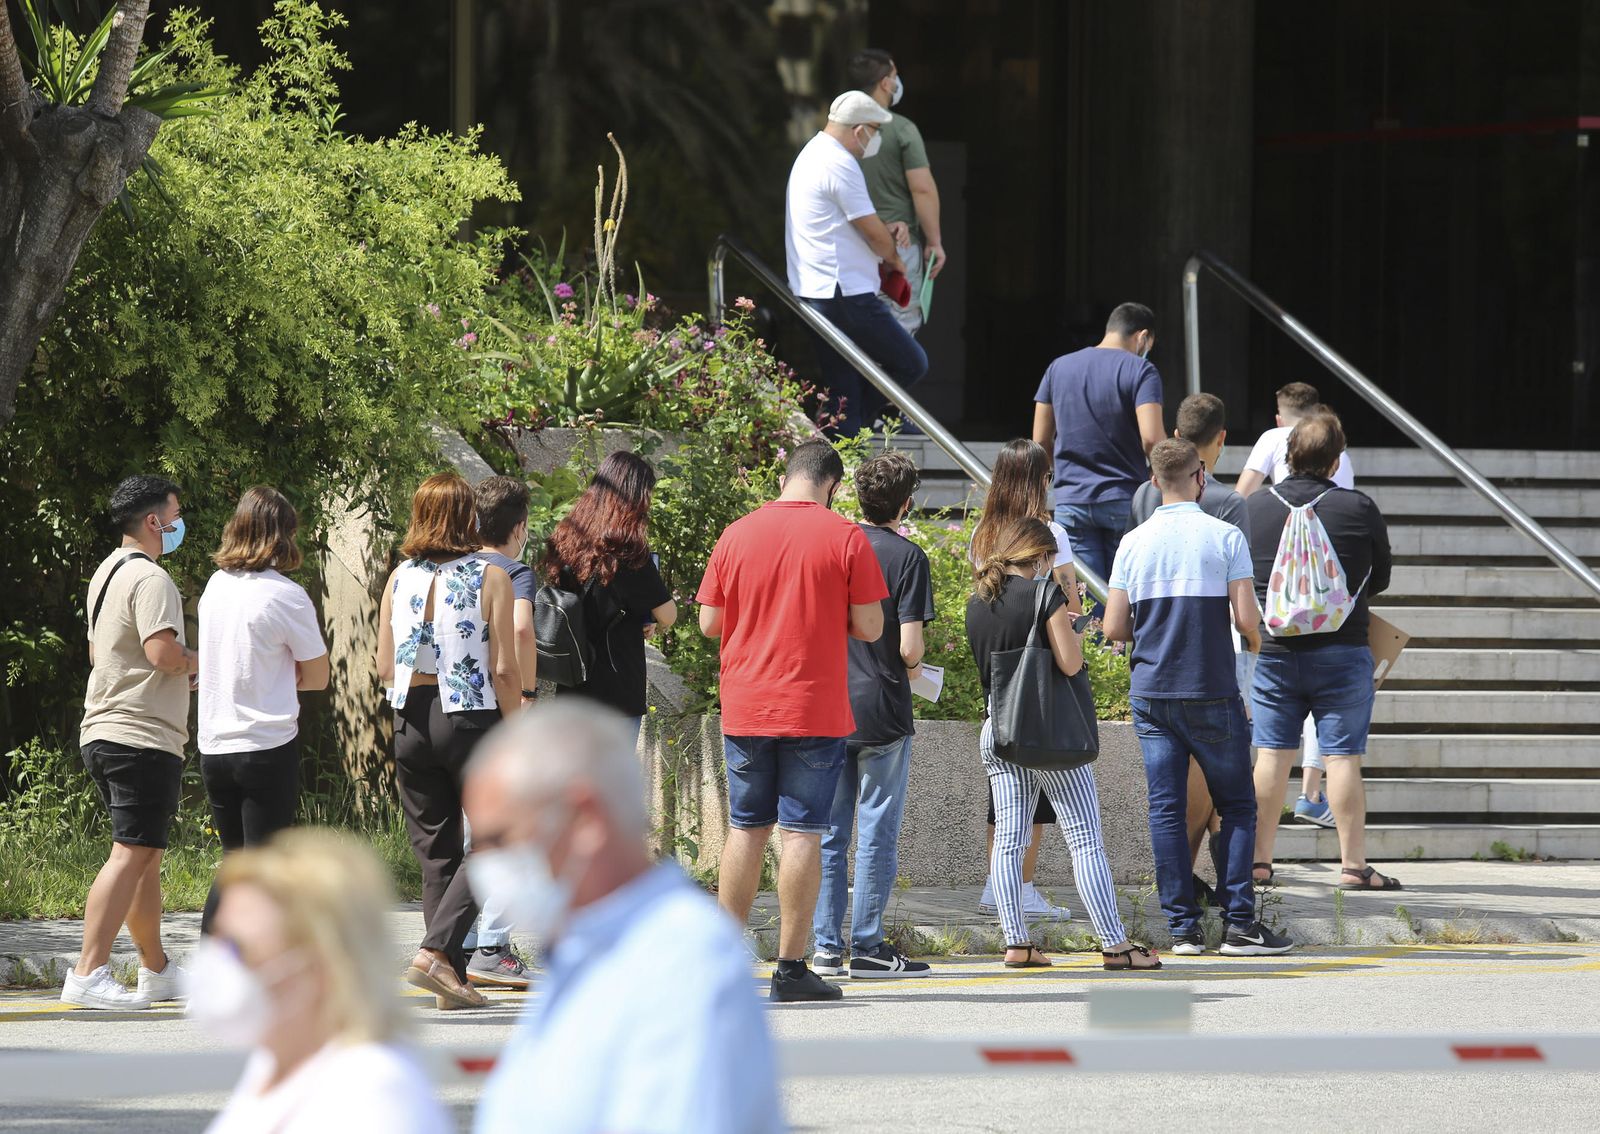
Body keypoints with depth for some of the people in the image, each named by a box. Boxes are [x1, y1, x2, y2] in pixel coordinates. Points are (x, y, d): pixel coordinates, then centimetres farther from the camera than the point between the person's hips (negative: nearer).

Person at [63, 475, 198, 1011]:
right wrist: (202, 660, -4)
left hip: (103, 733, 10)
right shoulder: (150, 579, -13)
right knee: (131, 853, -14)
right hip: (144, 736, -10)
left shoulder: (107, 573, 18)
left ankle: (157, 970, 24)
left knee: (146, 855, 17)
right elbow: (164, 653, -25)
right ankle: (88, 974, -22)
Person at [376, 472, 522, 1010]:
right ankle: (436, 950, -12)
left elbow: (385, 668, 6)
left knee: (436, 853, 11)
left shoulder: (400, 579, 4)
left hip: (411, 722, 4)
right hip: (472, 718, -4)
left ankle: (452, 980, 9)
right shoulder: (490, 577, -7)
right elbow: (503, 669, -10)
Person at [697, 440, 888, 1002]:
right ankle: (791, 967, -3)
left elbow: (710, 623, 5)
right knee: (802, 832, -1)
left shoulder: (736, 535, 2)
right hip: (815, 712, -3)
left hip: (744, 709, 3)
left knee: (746, 829, 12)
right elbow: (869, 627, -6)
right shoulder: (844, 538, -6)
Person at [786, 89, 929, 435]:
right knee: (911, 364, -5)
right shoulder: (839, 164, -15)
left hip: (813, 295, 11)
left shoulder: (811, 155, 19)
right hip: (845, 296, -11)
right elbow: (874, 232, -11)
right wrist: (894, 259, 8)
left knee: (842, 391, 11)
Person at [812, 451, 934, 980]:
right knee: (877, 832, 2)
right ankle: (867, 948, 2)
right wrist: (913, 668, 7)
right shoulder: (906, 556, -9)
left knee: (829, 832, 9)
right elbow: (909, 645, -14)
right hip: (881, 712, -4)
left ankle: (826, 946, 8)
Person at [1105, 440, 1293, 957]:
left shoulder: (1134, 544, 2)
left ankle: (1182, 926, 2)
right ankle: (1239, 922, -1)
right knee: (1237, 806, 6)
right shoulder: (1225, 538, -7)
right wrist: (1256, 644, 12)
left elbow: (1114, 628, 2)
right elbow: (1247, 619, -11)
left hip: (1151, 696, 3)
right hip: (1213, 695, -3)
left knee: (1166, 809, 4)